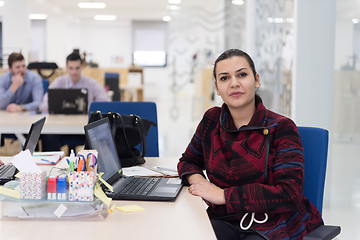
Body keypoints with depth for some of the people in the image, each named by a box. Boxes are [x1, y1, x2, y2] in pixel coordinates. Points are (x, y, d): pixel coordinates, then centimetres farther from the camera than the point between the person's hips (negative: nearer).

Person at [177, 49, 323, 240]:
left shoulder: (281, 128, -8)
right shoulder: (212, 120, 6)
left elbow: (290, 195, -17)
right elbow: (187, 161, 23)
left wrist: (224, 195, -19)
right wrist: (197, 180, -3)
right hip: (226, 222, 3)